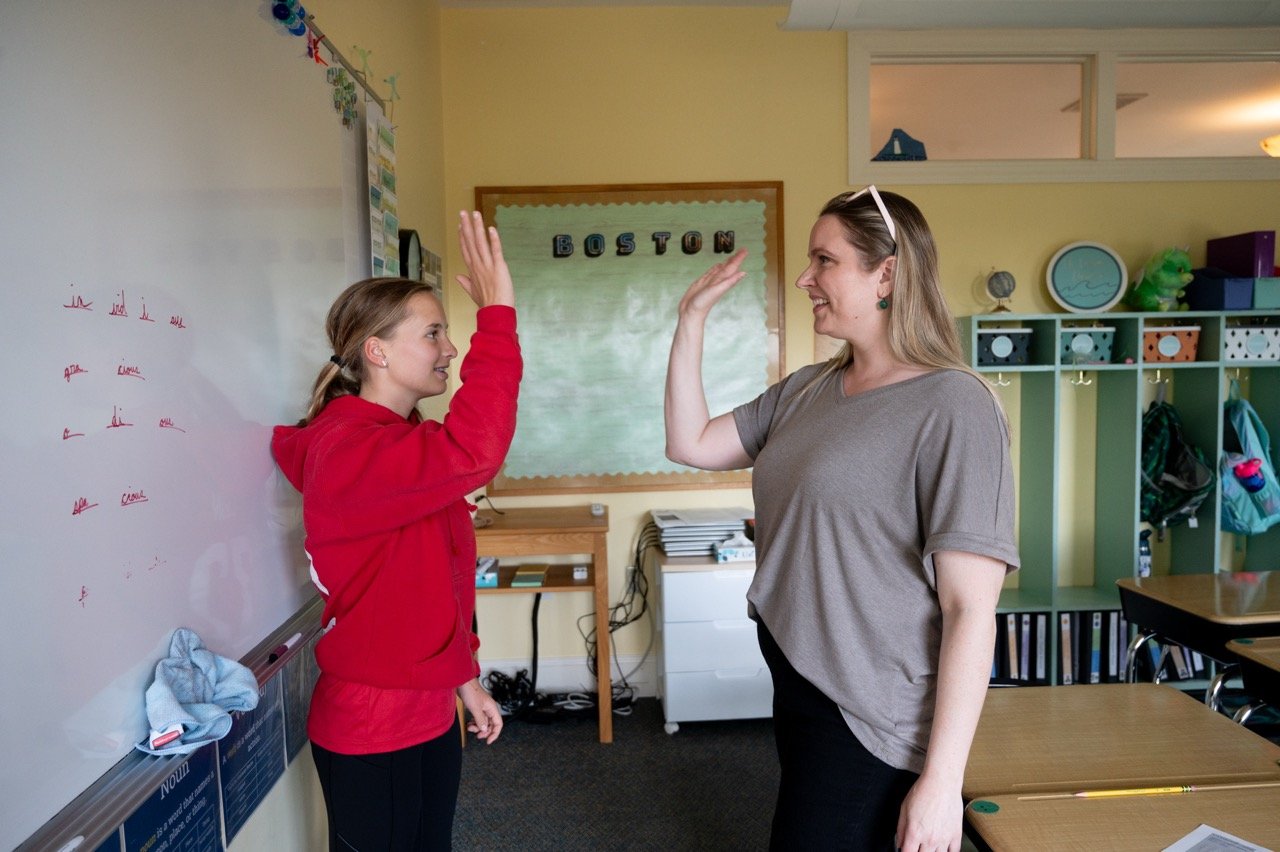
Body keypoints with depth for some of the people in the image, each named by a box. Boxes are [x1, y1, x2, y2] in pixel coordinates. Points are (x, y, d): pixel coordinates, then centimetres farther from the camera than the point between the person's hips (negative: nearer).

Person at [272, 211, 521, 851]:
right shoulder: (347, 450, -22)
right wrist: (496, 315, -37)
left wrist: (464, 678, 16)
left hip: (429, 713, 9)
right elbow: (473, 452, -41)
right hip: (371, 729, -9)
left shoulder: (404, 441, 10)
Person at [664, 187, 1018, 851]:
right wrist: (692, 317, 2)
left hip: (870, 723, -7)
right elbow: (690, 445, 6)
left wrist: (941, 780, -20)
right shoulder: (806, 391, 5)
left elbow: (972, 609, -20)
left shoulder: (952, 406, -18)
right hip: (798, 689, 8)